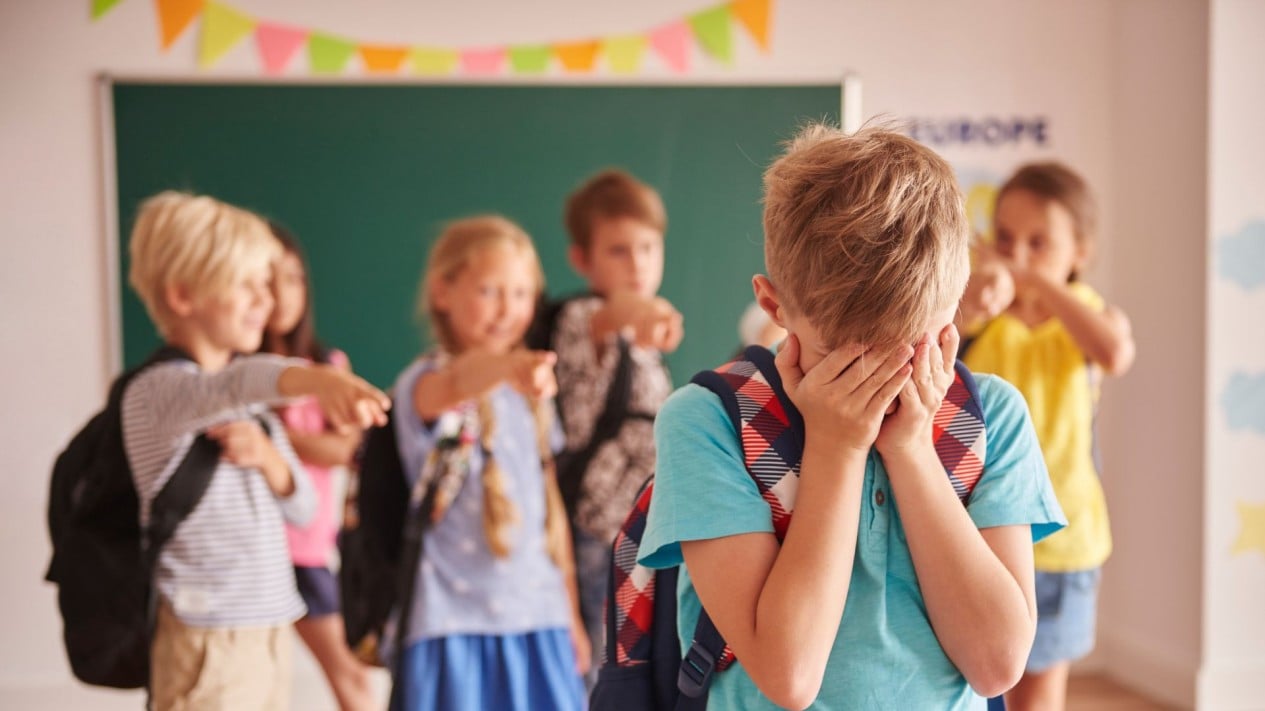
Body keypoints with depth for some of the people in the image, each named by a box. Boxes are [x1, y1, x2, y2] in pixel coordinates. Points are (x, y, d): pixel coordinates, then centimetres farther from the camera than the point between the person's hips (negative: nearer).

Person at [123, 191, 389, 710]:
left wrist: (268, 457, -10)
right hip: (208, 640, -8)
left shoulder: (253, 402, 14)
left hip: (268, 630, 8)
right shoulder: (156, 390, -13)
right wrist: (313, 378, -54)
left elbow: (300, 508, 11)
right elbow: (228, 386, -35)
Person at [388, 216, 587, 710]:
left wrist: (571, 613, 18)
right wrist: (504, 366, -57)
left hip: (539, 619, 6)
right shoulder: (424, 384, -9)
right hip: (456, 619, -5)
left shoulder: (531, 392, 11)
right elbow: (454, 386, -34)